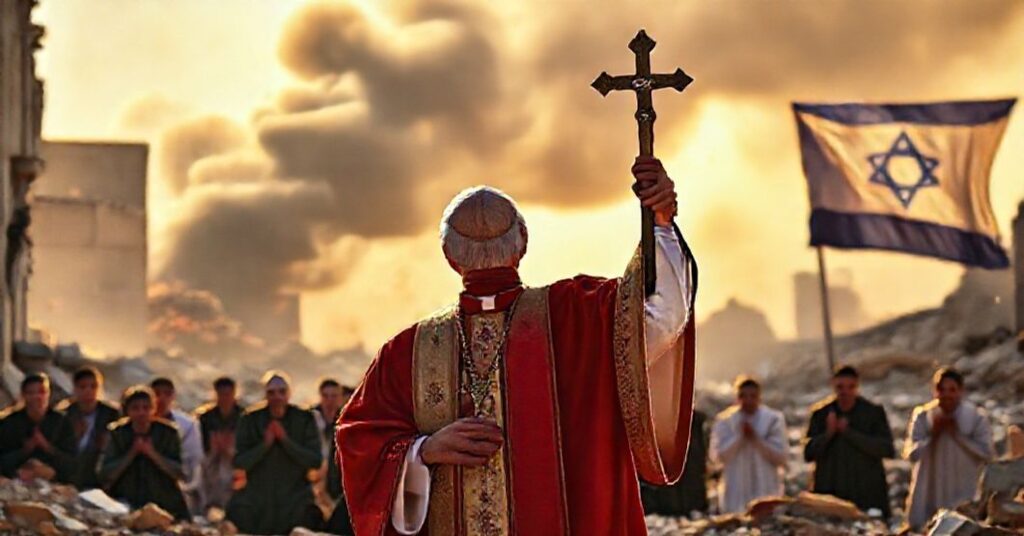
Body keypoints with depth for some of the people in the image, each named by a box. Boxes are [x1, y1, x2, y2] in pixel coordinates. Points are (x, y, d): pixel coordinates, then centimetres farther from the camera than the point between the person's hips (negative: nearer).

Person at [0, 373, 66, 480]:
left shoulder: (61, 421, 1)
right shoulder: (9, 423, 5)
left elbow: (70, 461, -1)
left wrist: (47, 447, -15)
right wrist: (25, 450, -12)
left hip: (52, 481, 0)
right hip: (18, 482, 0)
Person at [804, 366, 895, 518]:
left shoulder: (874, 412, 3)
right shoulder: (821, 413, 8)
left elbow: (887, 450, -7)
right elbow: (809, 454, 6)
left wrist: (849, 433, -12)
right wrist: (828, 433, -11)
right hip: (829, 494, 1)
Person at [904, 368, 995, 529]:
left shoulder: (977, 418, -3)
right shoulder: (922, 416, 0)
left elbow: (988, 454, -9)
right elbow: (911, 454, -3)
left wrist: (958, 435, -13)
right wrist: (933, 435, -14)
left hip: (964, 496, -1)